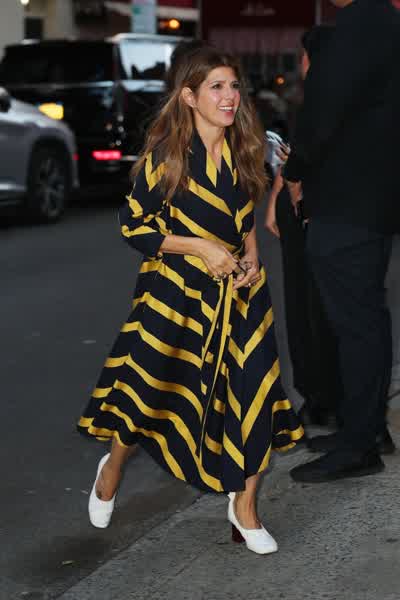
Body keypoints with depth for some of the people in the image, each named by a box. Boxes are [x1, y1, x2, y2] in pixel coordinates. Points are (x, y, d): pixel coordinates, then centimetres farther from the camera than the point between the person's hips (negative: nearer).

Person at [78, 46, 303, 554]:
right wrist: (202, 247, -17)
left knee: (254, 392, -2)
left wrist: (251, 257, 0)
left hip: (238, 289, 4)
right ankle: (112, 471, 37)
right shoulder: (166, 156, -13)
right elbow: (133, 225, -11)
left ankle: (244, 506, 15)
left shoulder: (242, 153, 3)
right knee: (148, 385, 6)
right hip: (175, 289, -4)